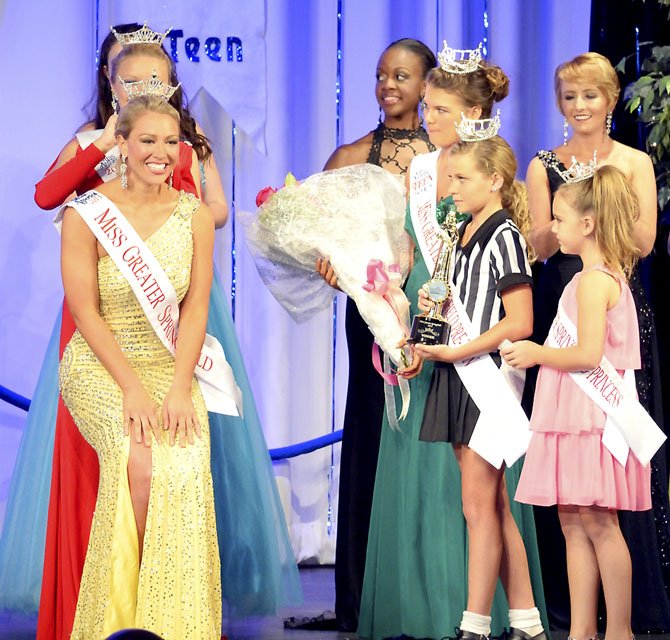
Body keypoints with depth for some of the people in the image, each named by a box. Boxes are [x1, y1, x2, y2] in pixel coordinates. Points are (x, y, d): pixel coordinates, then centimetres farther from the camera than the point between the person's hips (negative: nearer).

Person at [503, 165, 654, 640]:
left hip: (592, 417, -10)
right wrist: (540, 351, 15)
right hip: (576, 416, 10)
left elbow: (587, 354, -23)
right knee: (574, 523, 9)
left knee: (598, 522, -6)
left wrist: (537, 354, -10)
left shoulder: (593, 280, -15)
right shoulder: (607, 275, 16)